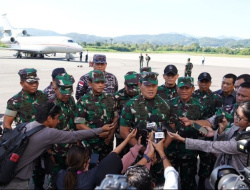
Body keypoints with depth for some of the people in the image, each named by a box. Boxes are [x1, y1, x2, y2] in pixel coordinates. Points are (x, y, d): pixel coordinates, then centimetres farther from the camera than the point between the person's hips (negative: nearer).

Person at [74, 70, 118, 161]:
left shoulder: (110, 98, 5)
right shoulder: (83, 101, -9)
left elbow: (115, 118, 9)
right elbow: (79, 125, -10)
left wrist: (111, 135, -4)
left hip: (108, 142, 4)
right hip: (91, 144, -4)